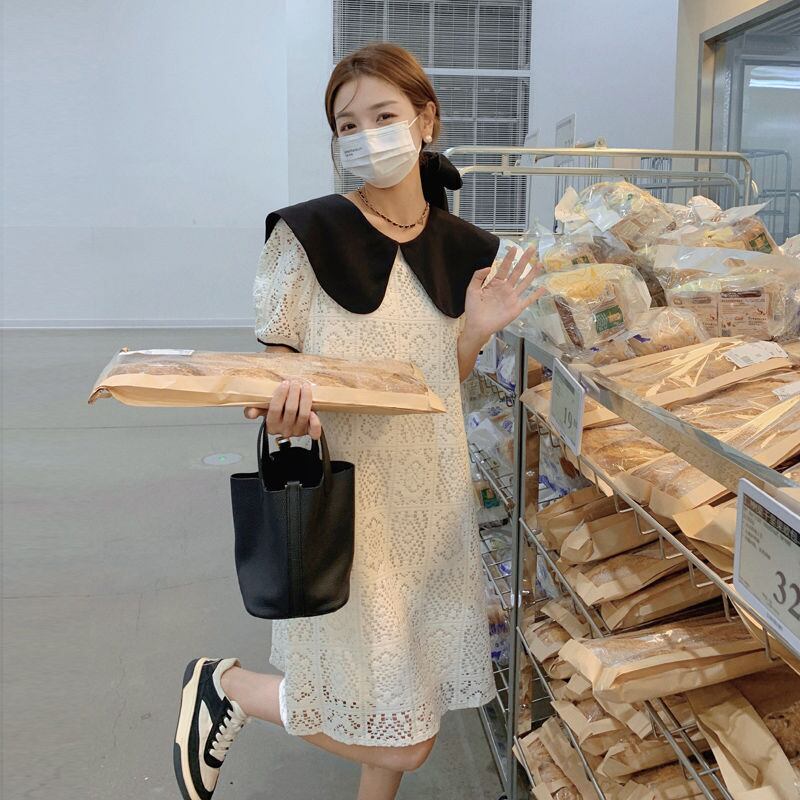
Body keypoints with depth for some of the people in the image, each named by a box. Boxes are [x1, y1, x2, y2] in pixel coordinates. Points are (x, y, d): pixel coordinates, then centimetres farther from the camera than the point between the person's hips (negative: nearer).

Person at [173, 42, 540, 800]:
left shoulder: (462, 250, 4)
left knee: (407, 714, 17)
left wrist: (475, 332, -7)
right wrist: (283, 406, -29)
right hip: (343, 498, -5)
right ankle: (226, 685, 20)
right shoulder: (307, 235, -12)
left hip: (431, 495, 6)